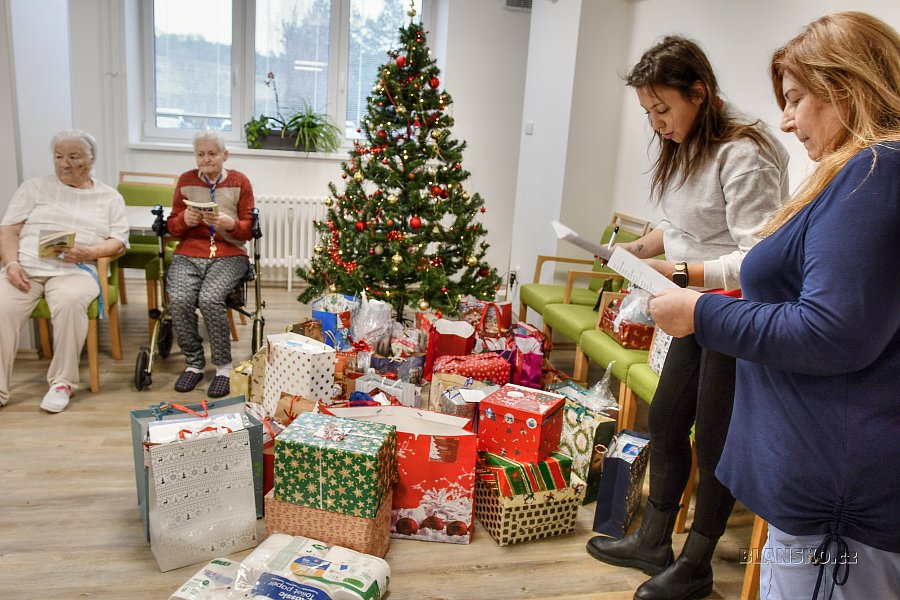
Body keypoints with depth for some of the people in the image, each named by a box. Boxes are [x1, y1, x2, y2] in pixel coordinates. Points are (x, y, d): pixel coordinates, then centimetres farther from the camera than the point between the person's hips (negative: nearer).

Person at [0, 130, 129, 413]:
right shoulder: (35, 187, 18)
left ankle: (63, 382, -22)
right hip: (26, 266, 2)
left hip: (75, 270, -2)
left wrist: (88, 252, -13)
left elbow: (119, 241, 6)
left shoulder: (109, 197, 16)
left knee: (70, 301, -36)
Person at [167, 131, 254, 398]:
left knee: (210, 299, -32)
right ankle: (194, 363, -7)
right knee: (179, 300, -27)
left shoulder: (240, 182, 7)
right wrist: (184, 220, -9)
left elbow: (248, 229, 5)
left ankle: (223, 366, -14)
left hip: (229, 254, -2)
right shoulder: (186, 181, 12)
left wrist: (229, 223, -16)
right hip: (189, 253, 2)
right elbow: (172, 226, 14)